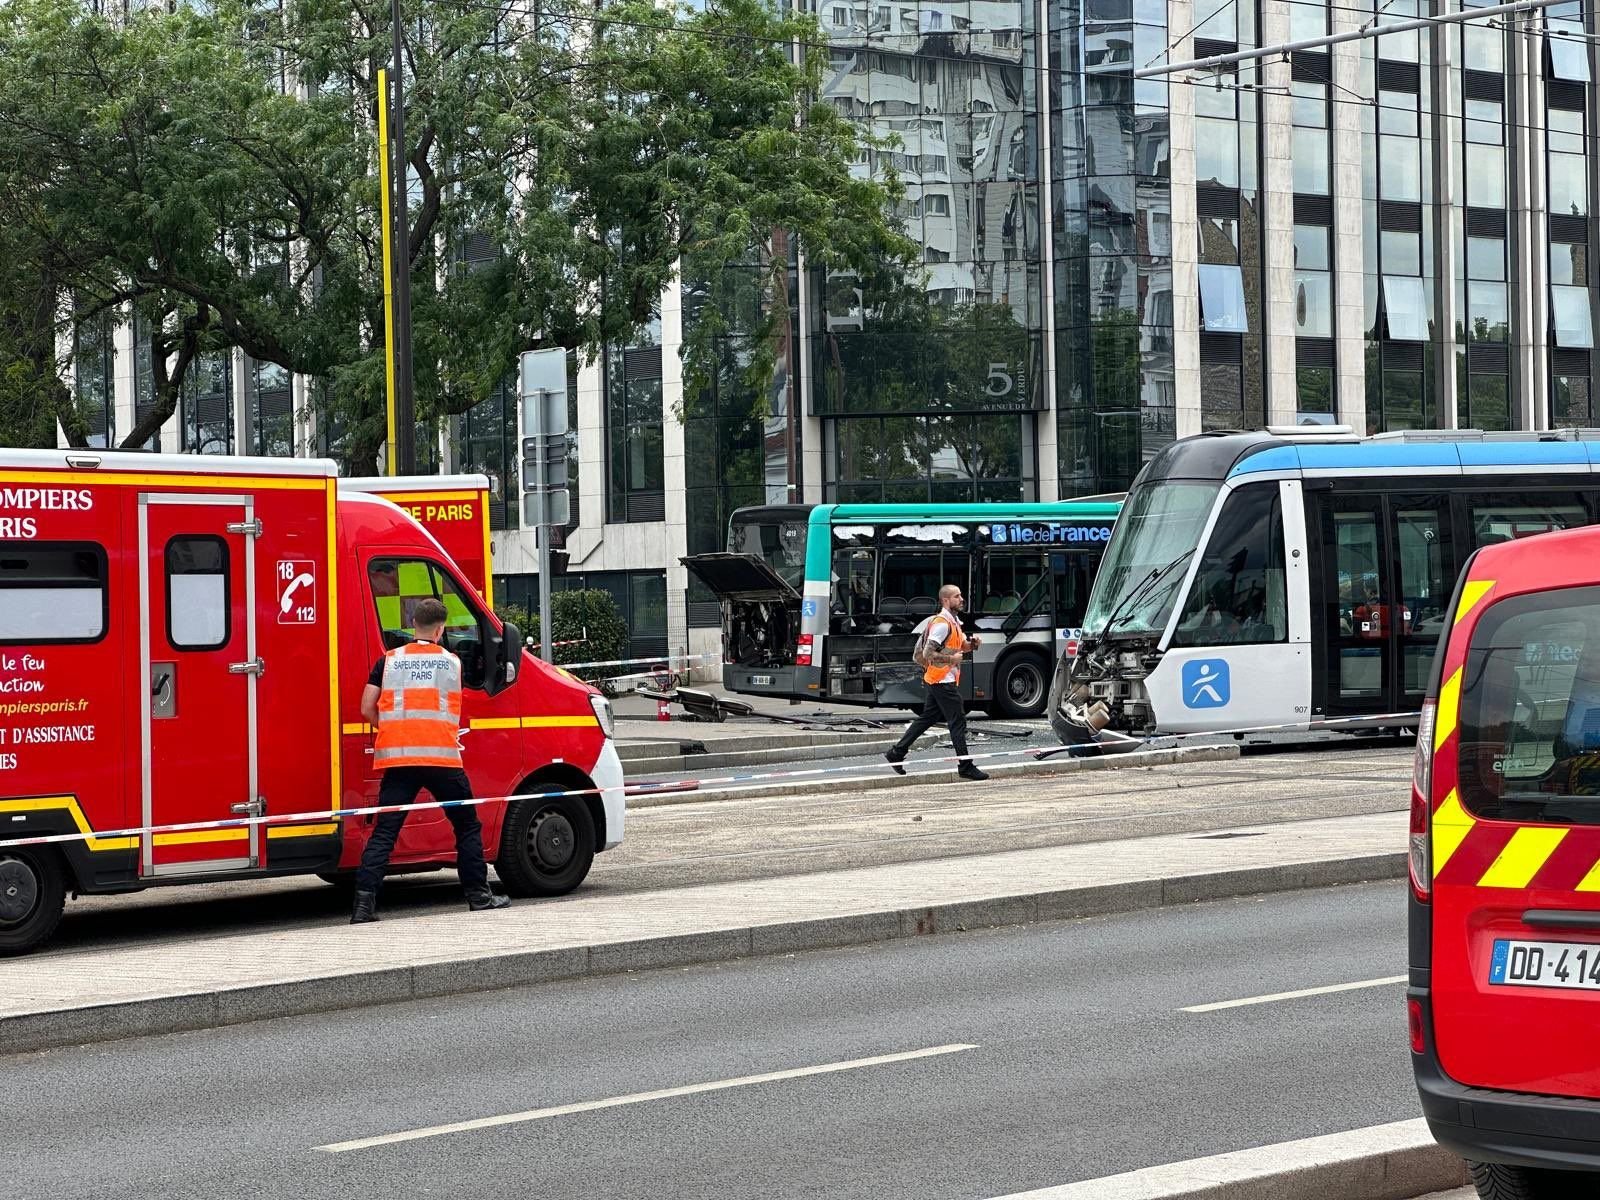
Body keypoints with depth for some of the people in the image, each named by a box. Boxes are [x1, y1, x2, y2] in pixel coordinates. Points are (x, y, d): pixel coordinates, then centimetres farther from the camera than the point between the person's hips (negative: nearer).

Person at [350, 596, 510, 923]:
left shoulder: (389, 660, 10)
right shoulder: (452, 662, 10)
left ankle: (364, 902, -13)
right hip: (441, 755, -1)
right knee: (467, 826, 15)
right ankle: (478, 896, 18)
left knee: (384, 831, 0)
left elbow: (367, 709, 6)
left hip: (397, 757, 1)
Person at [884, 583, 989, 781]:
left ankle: (896, 753, 19)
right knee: (958, 721, -8)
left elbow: (962, 646, 23)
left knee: (927, 719, 14)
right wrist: (951, 658, -21)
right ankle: (965, 767, -5)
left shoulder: (953, 622, 16)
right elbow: (929, 653, -20)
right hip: (943, 681, -10)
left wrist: (973, 642, 3)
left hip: (938, 682, 10)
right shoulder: (941, 623, -16)